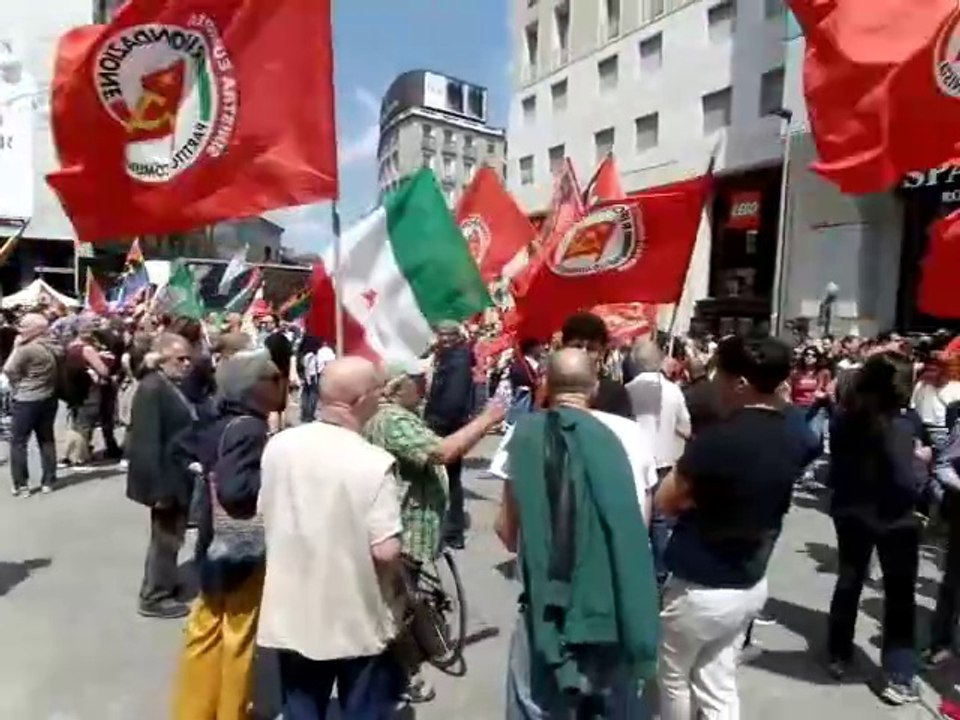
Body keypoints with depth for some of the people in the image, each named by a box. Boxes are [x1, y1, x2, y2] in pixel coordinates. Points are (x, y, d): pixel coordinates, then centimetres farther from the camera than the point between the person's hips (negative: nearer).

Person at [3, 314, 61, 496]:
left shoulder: (26, 349, -16)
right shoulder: (53, 347, 8)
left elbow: (8, 370, -9)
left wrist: (16, 347, -3)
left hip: (27, 401, -7)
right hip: (49, 399, 7)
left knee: (18, 442, 4)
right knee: (47, 439, 12)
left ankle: (21, 485, 5)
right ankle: (48, 481, 16)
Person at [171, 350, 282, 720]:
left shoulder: (220, 423, 3)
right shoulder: (249, 429, -24)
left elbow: (184, 449, 16)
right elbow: (235, 490, -32)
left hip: (217, 542, 9)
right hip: (245, 547, -8)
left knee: (207, 629, 19)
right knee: (239, 635, 10)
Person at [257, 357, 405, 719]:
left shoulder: (278, 445, -7)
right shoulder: (374, 463, -24)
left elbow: (265, 518, 5)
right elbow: (385, 551, -23)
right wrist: (397, 580, -2)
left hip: (293, 613, 5)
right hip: (358, 620, -4)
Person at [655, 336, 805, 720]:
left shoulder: (717, 439, -27)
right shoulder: (789, 441, -3)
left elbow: (665, 501, -16)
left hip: (700, 588, -7)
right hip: (752, 585, 7)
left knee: (674, 676, 18)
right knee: (719, 685, 19)